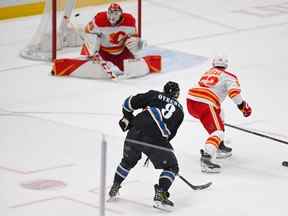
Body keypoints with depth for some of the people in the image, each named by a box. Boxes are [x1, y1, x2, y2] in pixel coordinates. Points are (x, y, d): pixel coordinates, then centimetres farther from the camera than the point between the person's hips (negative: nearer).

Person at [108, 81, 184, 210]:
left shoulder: (154, 95, 18)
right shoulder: (179, 110, 20)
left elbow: (129, 103, 13)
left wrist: (127, 118, 32)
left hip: (134, 135, 3)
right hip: (157, 140, -3)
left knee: (128, 161, 30)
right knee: (171, 167, 15)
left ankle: (114, 189, 37)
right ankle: (160, 195, -2)